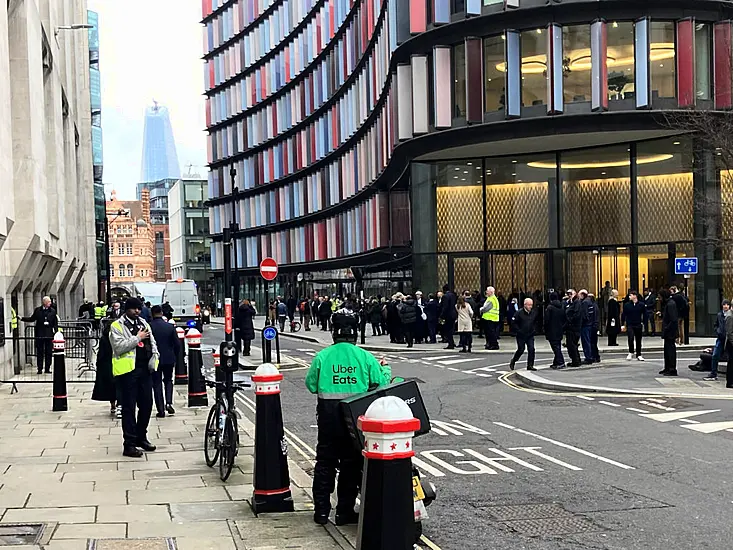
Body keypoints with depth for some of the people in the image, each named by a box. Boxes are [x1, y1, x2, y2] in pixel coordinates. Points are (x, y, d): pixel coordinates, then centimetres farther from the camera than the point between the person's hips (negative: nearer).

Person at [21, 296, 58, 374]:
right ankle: (40, 369, 8)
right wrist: (22, 318, 2)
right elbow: (32, 319, 10)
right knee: (39, 352, 3)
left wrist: (56, 332, -3)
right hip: (39, 334, 0)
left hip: (49, 334, 0)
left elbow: (55, 323, 4)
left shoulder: (52, 311, 4)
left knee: (49, 352, 3)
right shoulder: (37, 310, 4)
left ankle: (47, 368, 10)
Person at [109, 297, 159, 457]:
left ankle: (141, 437, 28)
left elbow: (152, 342, 22)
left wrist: (154, 357, 4)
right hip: (128, 371, -7)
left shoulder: (143, 323, 17)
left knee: (147, 405, 12)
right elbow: (119, 347, -17)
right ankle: (129, 444, 1)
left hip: (145, 369, 7)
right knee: (129, 407, -2)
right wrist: (137, 338, -16)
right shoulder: (117, 326, -4)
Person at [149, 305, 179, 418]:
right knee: (168, 381, 20)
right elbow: (177, 344, -2)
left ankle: (161, 410, 4)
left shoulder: (149, 327, -11)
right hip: (169, 359, 2)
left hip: (154, 359, -2)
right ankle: (169, 403, 1)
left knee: (157, 383, 6)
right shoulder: (170, 326, -4)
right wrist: (175, 358, 12)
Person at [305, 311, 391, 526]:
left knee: (325, 460, 11)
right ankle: (345, 511, 13)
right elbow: (381, 384, -3)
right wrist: (386, 368, 17)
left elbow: (311, 385, 1)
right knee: (351, 462, 10)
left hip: (328, 415, 1)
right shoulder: (365, 357, -5)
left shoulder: (322, 356, -4)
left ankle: (321, 510, 13)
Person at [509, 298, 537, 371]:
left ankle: (530, 365, 1)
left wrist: (533, 330, 9)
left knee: (531, 349, -7)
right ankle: (512, 362, 21)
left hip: (530, 335, 4)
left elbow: (535, 323, 21)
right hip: (521, 336, -4)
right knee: (521, 350, 0)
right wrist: (518, 331, -11)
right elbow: (514, 323, -6)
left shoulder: (534, 313, 5)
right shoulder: (519, 313, -10)